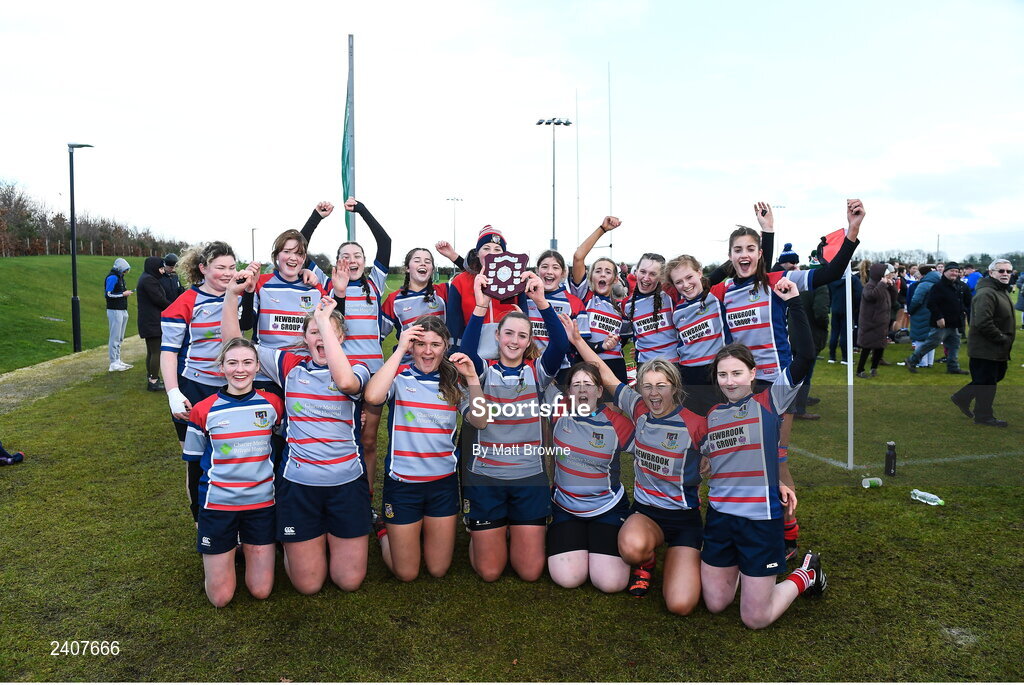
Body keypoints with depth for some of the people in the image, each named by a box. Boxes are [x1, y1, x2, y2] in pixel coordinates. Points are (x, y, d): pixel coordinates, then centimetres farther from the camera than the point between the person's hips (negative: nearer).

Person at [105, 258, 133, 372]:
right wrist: (123, 294, -13)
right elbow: (108, 294, -18)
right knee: (114, 337, -6)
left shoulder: (120, 277, 17)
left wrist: (126, 292, 4)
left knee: (119, 338, 15)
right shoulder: (112, 277, -12)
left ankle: (117, 361, 24)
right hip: (115, 311, -10)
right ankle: (114, 363, -3)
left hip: (122, 310, 10)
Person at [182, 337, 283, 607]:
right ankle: (228, 549, 31)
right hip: (217, 503, -1)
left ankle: (245, 544, 31)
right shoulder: (204, 410, -7)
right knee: (220, 598, 4)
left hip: (261, 501, 1)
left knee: (261, 591, 5)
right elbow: (194, 458, 3)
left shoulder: (272, 404, -3)